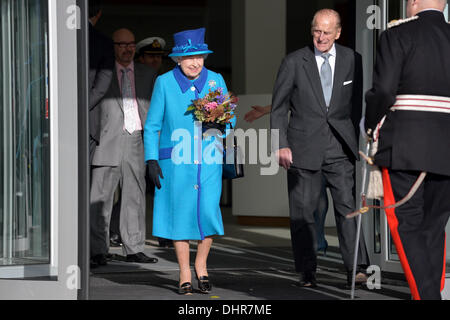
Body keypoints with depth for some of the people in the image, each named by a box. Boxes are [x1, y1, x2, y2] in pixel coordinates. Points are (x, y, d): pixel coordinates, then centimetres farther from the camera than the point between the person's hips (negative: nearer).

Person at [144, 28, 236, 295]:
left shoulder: (216, 80, 6)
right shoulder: (165, 83, 1)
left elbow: (230, 118, 13)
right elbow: (152, 126, 5)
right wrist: (152, 160, -2)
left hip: (209, 160, 1)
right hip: (175, 161, -1)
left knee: (209, 211, -8)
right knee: (180, 213, 0)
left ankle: (201, 265, 16)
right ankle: (185, 275, 12)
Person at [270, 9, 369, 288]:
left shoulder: (352, 60, 5)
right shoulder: (294, 63, 0)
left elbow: (358, 103, 12)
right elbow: (279, 108, 4)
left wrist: (355, 141, 7)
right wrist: (281, 145, -4)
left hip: (340, 149, 1)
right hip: (304, 147, 0)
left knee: (347, 206, -9)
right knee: (302, 211, 3)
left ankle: (356, 269, -10)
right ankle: (307, 273, 12)